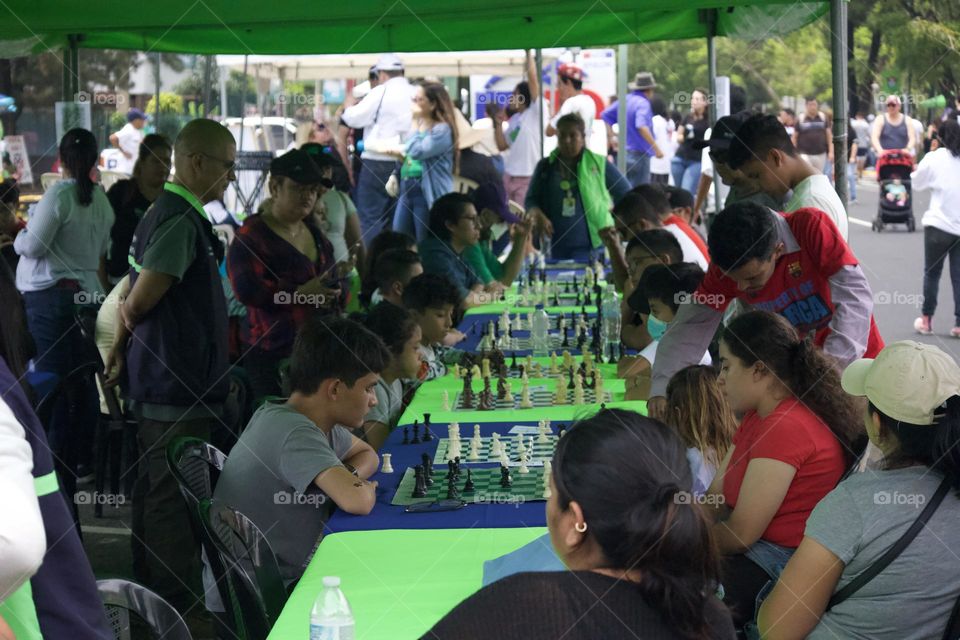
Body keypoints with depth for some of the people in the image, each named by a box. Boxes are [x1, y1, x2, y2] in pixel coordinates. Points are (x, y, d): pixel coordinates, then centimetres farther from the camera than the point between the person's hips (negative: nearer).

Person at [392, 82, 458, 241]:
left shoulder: (442, 129, -11)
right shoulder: (419, 125, 15)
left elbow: (417, 152, -23)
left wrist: (416, 124, -12)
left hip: (429, 193, -8)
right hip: (406, 189, 8)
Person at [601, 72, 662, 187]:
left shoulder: (624, 100, 9)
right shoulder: (643, 103, -14)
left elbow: (605, 115, 14)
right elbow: (642, 127, -28)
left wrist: (611, 137, 17)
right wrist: (656, 148, -28)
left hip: (624, 153, 8)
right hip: (639, 154, -8)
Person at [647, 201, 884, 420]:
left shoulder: (811, 228, -26)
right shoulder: (726, 266, -13)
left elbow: (855, 296, -31)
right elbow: (690, 328, -10)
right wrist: (662, 391, -24)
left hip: (854, 360, -3)